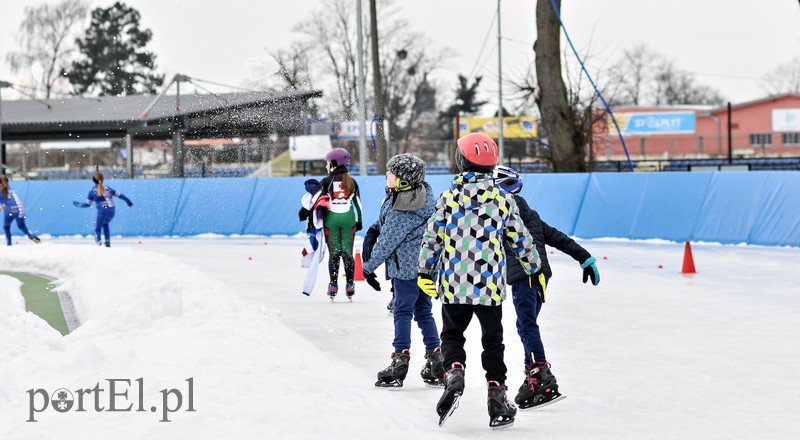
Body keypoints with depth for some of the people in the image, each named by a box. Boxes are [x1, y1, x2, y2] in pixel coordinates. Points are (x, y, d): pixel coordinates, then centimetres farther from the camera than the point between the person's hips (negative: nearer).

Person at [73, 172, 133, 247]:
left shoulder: (92, 190, 7)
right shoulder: (107, 188, 16)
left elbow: (87, 204, 10)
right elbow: (119, 195, 15)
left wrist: (78, 204, 26)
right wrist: (129, 202, 23)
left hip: (102, 211, -4)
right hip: (112, 211, 4)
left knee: (97, 228, 4)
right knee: (105, 224, 31)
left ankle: (98, 242, -21)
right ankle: (107, 242, 23)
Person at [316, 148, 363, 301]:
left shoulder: (327, 181, -4)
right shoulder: (352, 182, 7)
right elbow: (358, 203, 11)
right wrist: (359, 221, 19)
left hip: (331, 219, -2)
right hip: (348, 220, 2)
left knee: (334, 253, 3)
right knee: (347, 253, 6)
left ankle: (333, 285, 2)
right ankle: (350, 285, 3)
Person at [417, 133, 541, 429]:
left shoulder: (449, 197, -5)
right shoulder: (503, 200, -1)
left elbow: (432, 237, 0)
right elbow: (520, 240, 7)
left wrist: (424, 271, 13)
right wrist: (533, 264, 26)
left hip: (454, 285, 0)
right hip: (490, 287, 1)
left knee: (452, 335, 16)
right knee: (492, 341, 13)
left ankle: (454, 372, -12)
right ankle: (497, 398, 9)